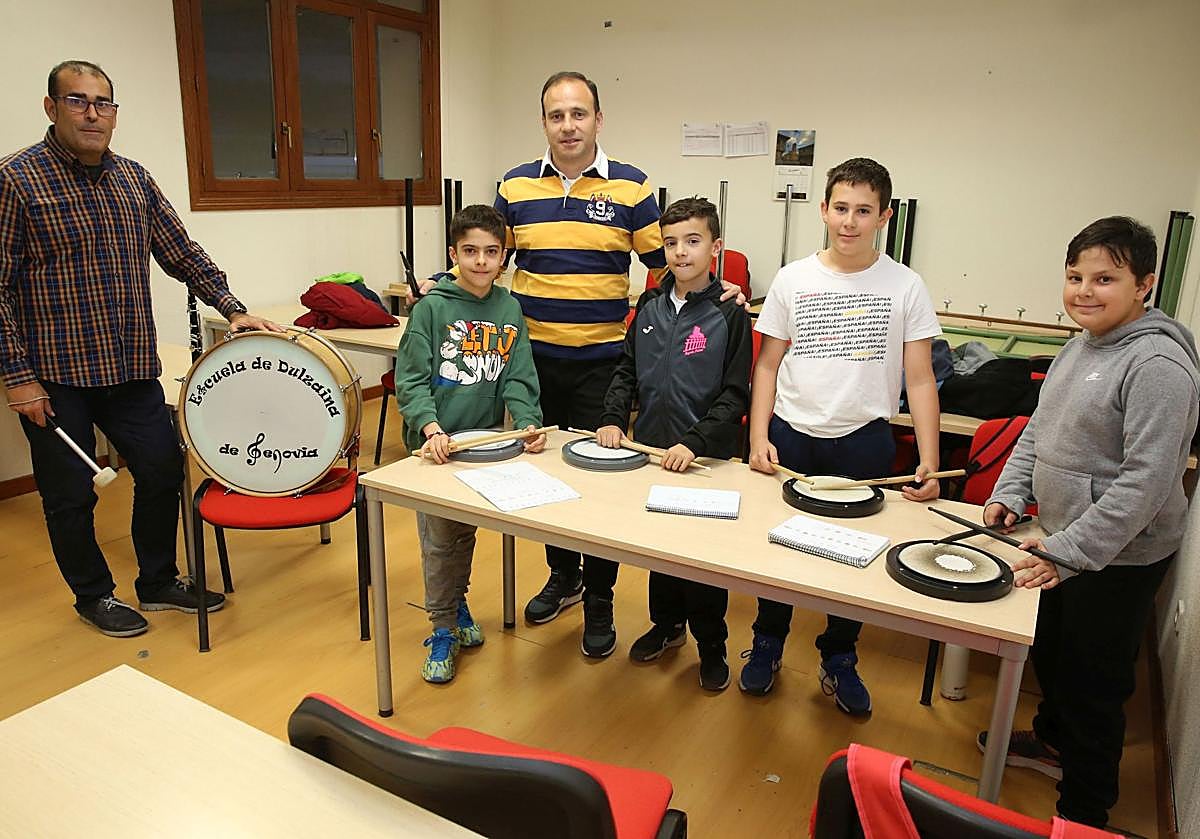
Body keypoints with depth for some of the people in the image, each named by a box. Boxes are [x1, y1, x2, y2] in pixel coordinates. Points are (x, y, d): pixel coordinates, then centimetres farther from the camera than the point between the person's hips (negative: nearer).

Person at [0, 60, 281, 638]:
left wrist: (232, 309, -1)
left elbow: (181, 253, 11)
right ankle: (93, 595, 29)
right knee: (71, 494, 8)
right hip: (55, 374, -5)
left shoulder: (133, 179, 8)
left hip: (132, 367, 5)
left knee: (163, 471, 10)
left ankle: (159, 582, 30)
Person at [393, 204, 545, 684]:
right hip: (435, 444, -3)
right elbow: (411, 380, -11)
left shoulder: (509, 310, 1)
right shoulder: (432, 307, -9)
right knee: (440, 540, 2)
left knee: (465, 533, 19)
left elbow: (518, 378, -1)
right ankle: (444, 627, 19)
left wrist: (529, 423, -17)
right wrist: (432, 428, -25)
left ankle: (456, 603, 41)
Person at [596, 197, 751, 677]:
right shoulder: (651, 305, 4)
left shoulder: (729, 315, -9)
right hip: (651, 450, 5)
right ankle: (667, 624, 40)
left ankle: (711, 646, 28)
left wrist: (694, 443, -21)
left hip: (705, 458, -4)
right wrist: (614, 418, -5)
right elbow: (627, 370, 10)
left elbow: (735, 395, -12)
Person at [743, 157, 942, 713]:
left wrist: (929, 463, -10)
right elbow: (768, 365, 4)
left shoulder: (905, 286, -2)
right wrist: (758, 437, -5)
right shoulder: (792, 279, 1)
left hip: (863, 440, 0)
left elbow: (919, 379, -2)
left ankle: (839, 659, 32)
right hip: (790, 436, 1)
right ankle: (768, 644, 33)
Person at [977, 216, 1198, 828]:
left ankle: (1085, 812, 26)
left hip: (1118, 558, -8)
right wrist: (1010, 493, 3)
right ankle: (1053, 740, 50)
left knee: (1093, 684, 6)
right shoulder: (1080, 345, 6)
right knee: (1048, 652, 25)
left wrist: (1071, 551, -24)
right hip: (1061, 541, 9)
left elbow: (1146, 480, -25)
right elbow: (1038, 430, 15)